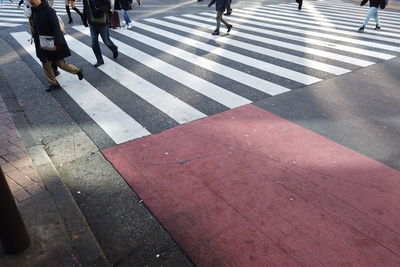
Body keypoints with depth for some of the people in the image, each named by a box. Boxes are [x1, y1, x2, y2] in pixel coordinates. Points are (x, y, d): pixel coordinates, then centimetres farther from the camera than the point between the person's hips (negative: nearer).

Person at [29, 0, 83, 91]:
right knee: (46, 64, 9)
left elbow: (56, 27, -24)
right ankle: (54, 84, 21)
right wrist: (37, 44, 14)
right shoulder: (34, 11, 3)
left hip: (54, 43, -7)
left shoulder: (49, 10, -19)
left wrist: (57, 43, -31)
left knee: (60, 63, 2)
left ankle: (78, 70, 25)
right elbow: (35, 29, 12)